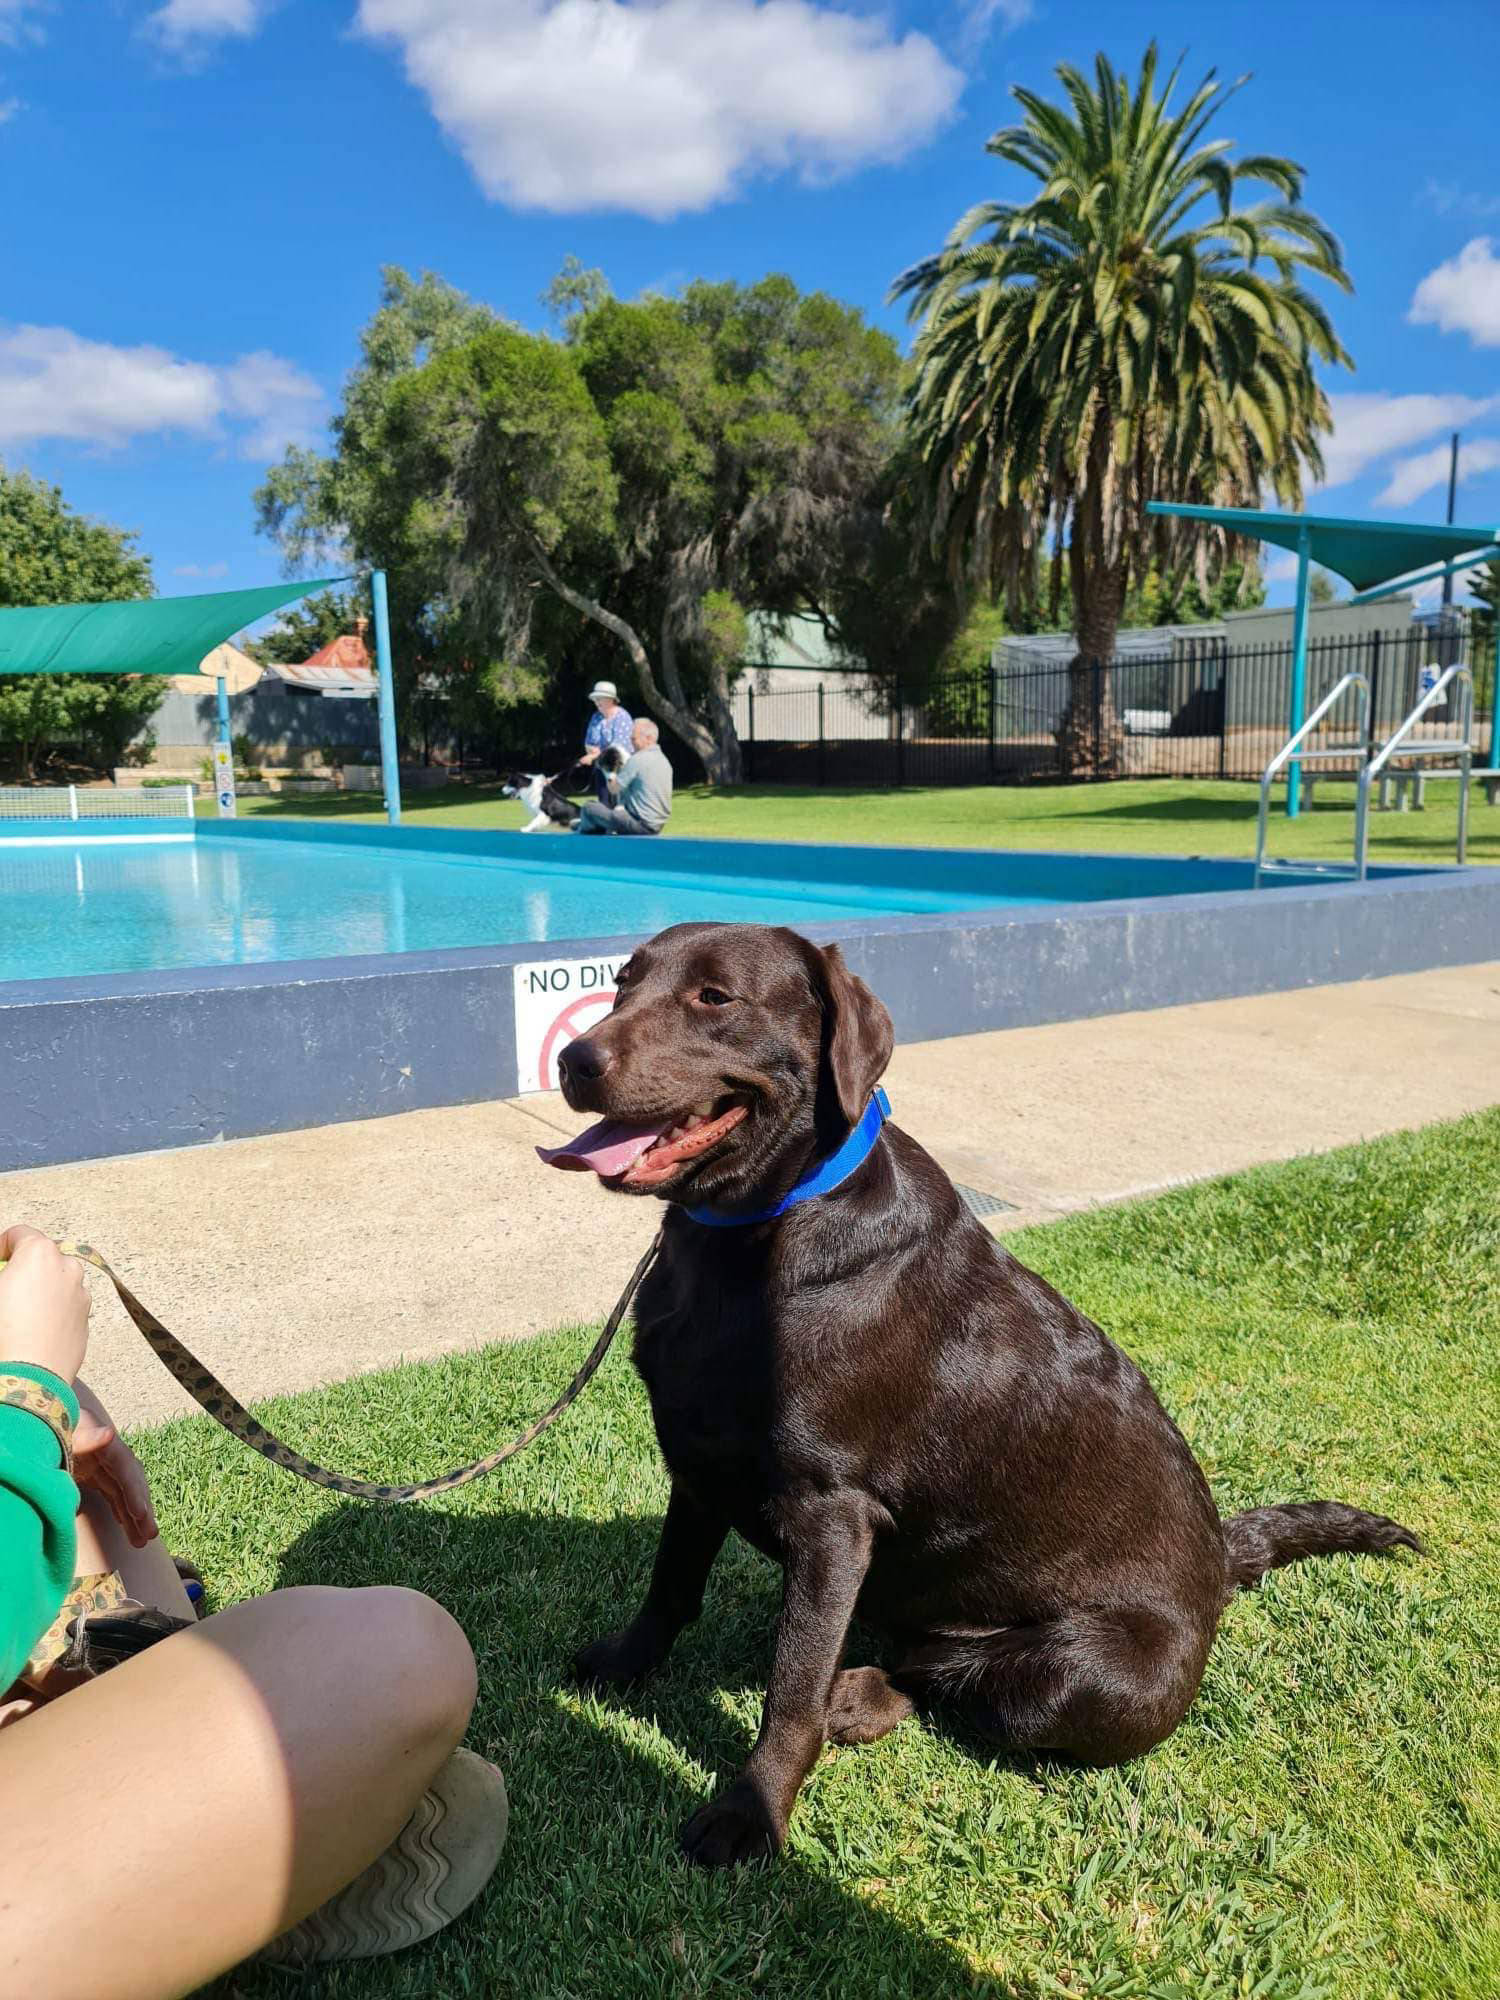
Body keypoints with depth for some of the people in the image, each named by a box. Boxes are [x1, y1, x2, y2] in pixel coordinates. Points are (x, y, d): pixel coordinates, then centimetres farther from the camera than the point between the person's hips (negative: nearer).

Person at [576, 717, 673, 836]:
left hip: (640, 825, -10)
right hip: (657, 825, 10)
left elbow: (614, 789, -8)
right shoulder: (664, 760, 13)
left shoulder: (637, 759, -15)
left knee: (588, 809, -1)